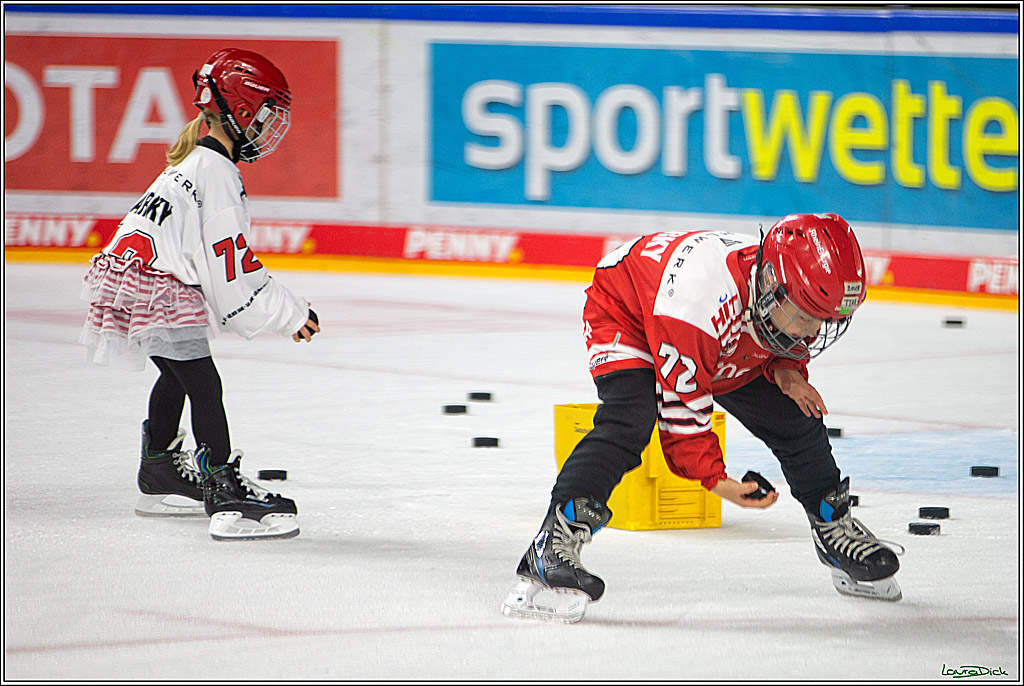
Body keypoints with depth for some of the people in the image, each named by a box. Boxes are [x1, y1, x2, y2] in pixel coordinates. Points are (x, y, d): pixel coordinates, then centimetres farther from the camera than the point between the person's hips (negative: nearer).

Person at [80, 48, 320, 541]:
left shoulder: (197, 161, 20)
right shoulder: (217, 173, -14)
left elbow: (227, 264, 24)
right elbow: (229, 270, -17)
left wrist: (285, 309, 20)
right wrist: (288, 315, -7)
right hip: (152, 289, -11)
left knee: (179, 375, 27)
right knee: (203, 384, -15)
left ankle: (161, 477, 43)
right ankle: (227, 500, -23)